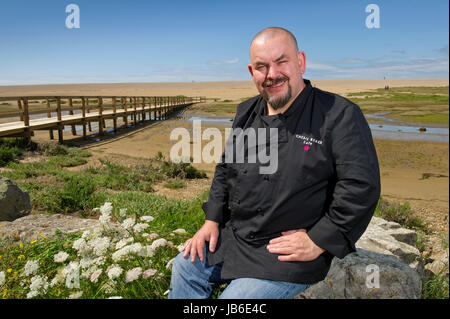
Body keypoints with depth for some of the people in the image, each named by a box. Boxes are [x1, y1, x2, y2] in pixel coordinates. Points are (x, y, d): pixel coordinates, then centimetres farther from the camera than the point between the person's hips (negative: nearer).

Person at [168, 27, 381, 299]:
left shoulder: (341, 116, -14)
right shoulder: (246, 113, 6)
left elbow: (361, 186, -19)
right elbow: (225, 169, 15)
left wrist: (317, 241, -19)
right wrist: (212, 220, 7)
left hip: (292, 252, -6)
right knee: (185, 266, 10)